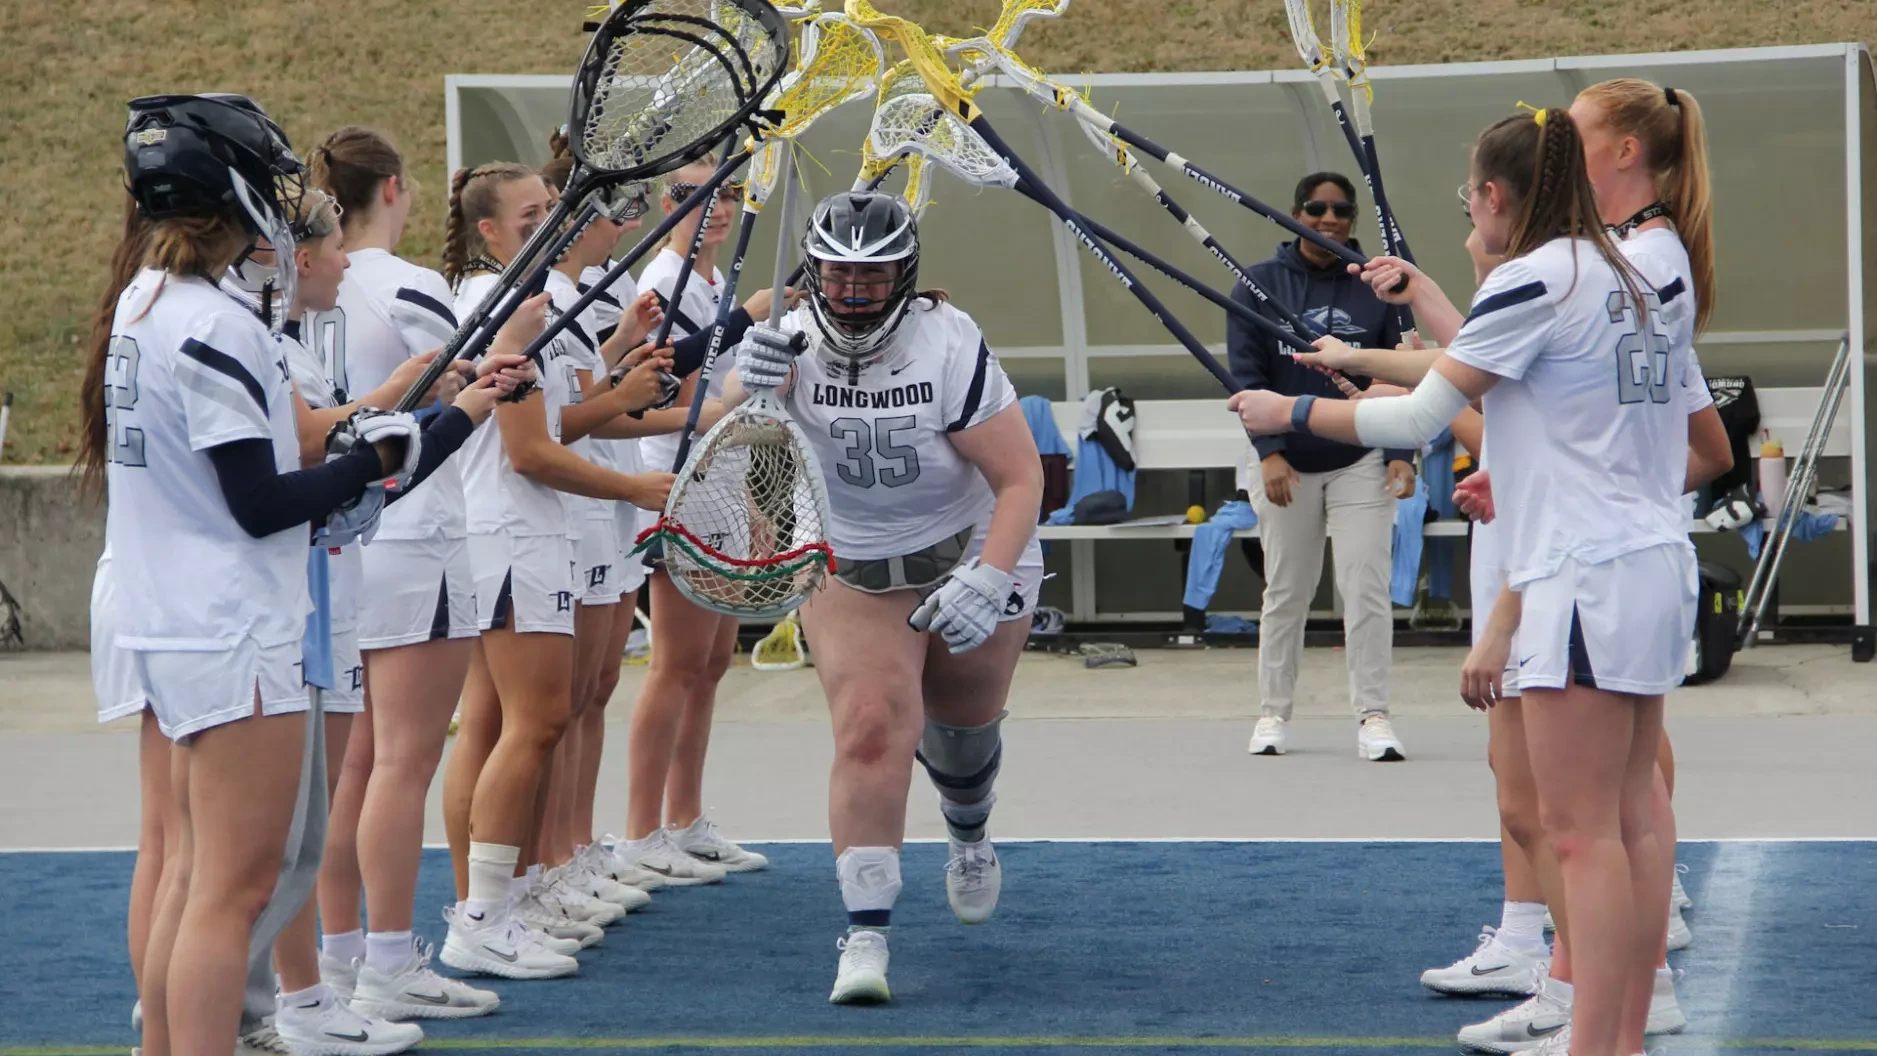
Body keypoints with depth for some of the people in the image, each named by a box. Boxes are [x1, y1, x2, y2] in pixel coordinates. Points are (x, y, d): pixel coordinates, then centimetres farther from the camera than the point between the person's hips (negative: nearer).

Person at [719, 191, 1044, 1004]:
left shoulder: (949, 348, -22)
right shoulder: (792, 344, -15)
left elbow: (1021, 479, -20)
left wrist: (986, 583, -32)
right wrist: (747, 389, -48)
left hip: (967, 561, 0)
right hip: (848, 577, 0)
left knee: (959, 728, 16)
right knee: (870, 728, -19)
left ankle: (969, 836, 52)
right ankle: (865, 935, -19)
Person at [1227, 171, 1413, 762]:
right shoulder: (1259, 286, 1)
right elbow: (1247, 374, -3)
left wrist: (1401, 453, -7)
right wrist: (1269, 451, -14)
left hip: (1360, 463, 0)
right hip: (1285, 464, 0)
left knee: (1367, 589, -6)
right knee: (1285, 594, 7)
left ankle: (1372, 716, -5)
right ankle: (1273, 714, 16)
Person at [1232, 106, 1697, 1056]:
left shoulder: (1535, 279, -12)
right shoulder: (1623, 280, 14)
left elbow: (1418, 417, -12)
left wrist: (1290, 413, 0)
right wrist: (1424, 298, 32)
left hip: (1588, 579, -9)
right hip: (1655, 567, 9)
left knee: (1580, 830, -9)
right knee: (1629, 820, 10)